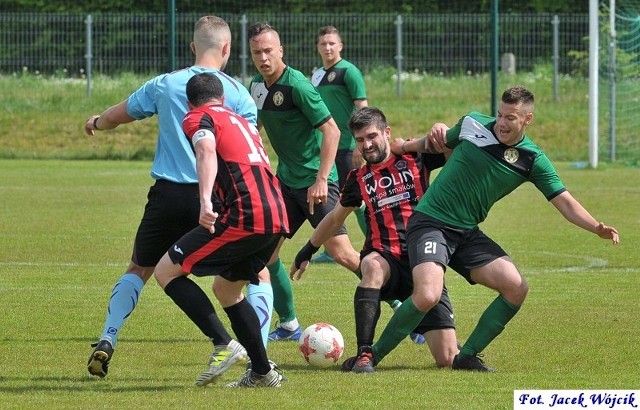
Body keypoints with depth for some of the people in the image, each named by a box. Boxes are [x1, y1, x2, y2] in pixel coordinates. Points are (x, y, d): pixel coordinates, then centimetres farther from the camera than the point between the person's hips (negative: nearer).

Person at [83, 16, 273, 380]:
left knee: (139, 269, 23)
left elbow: (118, 115, 22)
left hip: (168, 195, 2)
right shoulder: (237, 93, 0)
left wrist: (96, 123, 43)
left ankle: (107, 342, 9)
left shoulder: (164, 85, 7)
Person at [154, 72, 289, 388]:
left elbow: (207, 151, -18)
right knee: (226, 288, 26)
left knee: (166, 271, -1)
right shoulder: (241, 121, 29)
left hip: (244, 217, -8)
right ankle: (262, 372, 22)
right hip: (276, 218, 8)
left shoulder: (198, 118, 5)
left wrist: (206, 200, -31)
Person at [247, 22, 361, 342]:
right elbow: (254, 126, 24)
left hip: (315, 181, -8)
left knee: (341, 253, -13)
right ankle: (288, 325, 15)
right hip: (286, 180, 8)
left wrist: (321, 180, -25)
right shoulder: (257, 85, 7)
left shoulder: (296, 85, -18)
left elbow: (331, 130, -20)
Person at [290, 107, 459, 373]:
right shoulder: (359, 179, 13)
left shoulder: (415, 157, 4)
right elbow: (335, 218, 30)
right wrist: (307, 251, 39)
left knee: (447, 358, -12)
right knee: (372, 265, -41)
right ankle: (364, 355, -40)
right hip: (386, 259, 1)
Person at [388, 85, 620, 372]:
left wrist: (596, 228, -20)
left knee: (516, 288, -11)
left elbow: (565, 202, -5)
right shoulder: (472, 124, -4)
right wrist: (406, 146, 20)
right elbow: (441, 141, 20)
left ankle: (467, 357, 5)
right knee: (427, 296, -27)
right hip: (430, 222, -4)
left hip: (467, 234, 4)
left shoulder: (532, 160, -2)